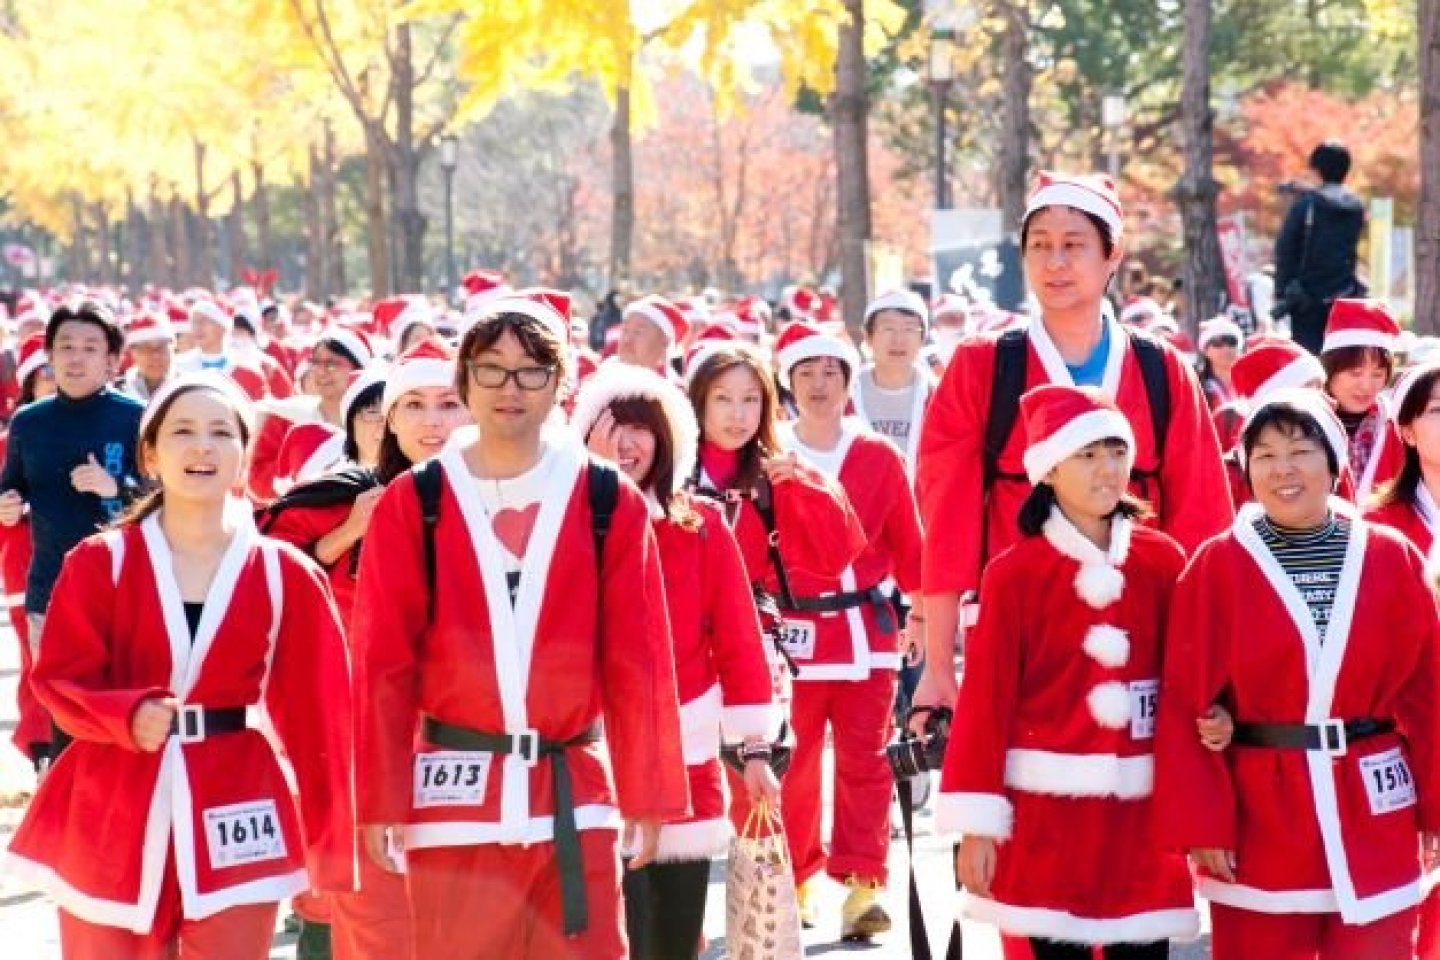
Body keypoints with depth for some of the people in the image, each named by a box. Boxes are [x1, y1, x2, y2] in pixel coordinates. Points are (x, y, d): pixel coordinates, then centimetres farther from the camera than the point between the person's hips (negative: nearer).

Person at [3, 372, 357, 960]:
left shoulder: (287, 576, 1)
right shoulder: (99, 563, 0)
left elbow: (316, 715, 2)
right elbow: (59, 680, -2)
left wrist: (331, 849, 1)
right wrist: (127, 715, -23)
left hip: (233, 818, 0)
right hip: (112, 813, 0)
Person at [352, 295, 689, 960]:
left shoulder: (611, 504, 3)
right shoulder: (412, 504, 1)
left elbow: (638, 659, 3)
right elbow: (384, 663, 0)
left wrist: (647, 793, 2)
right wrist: (381, 799, -4)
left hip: (576, 793, 1)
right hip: (454, 793, -1)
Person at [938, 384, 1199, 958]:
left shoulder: (1163, 561, 4)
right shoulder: (1014, 574, -4)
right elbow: (985, 700, -5)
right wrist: (977, 822, -9)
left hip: (1141, 807, 2)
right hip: (1048, 805, -2)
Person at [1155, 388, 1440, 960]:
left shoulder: (1392, 559, 2)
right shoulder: (1216, 568, -3)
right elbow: (1187, 706, -6)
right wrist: (1201, 824, -9)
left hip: (1374, 817, 1)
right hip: (1257, 821, -1)